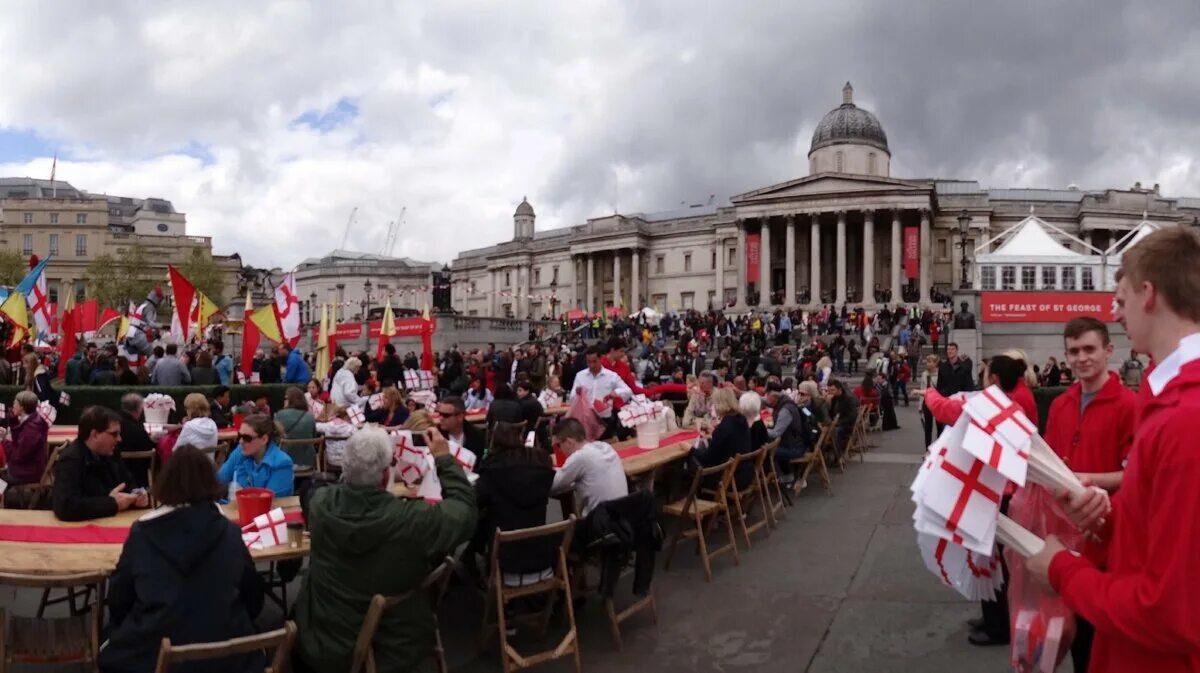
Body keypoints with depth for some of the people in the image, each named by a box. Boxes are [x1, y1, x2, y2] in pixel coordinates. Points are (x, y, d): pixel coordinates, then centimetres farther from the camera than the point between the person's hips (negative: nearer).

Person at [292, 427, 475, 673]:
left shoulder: (319, 502, -18)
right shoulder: (416, 520, -29)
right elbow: (465, 510, -10)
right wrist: (444, 459, -3)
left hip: (325, 646, 2)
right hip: (396, 651, -1)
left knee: (296, 623, 33)